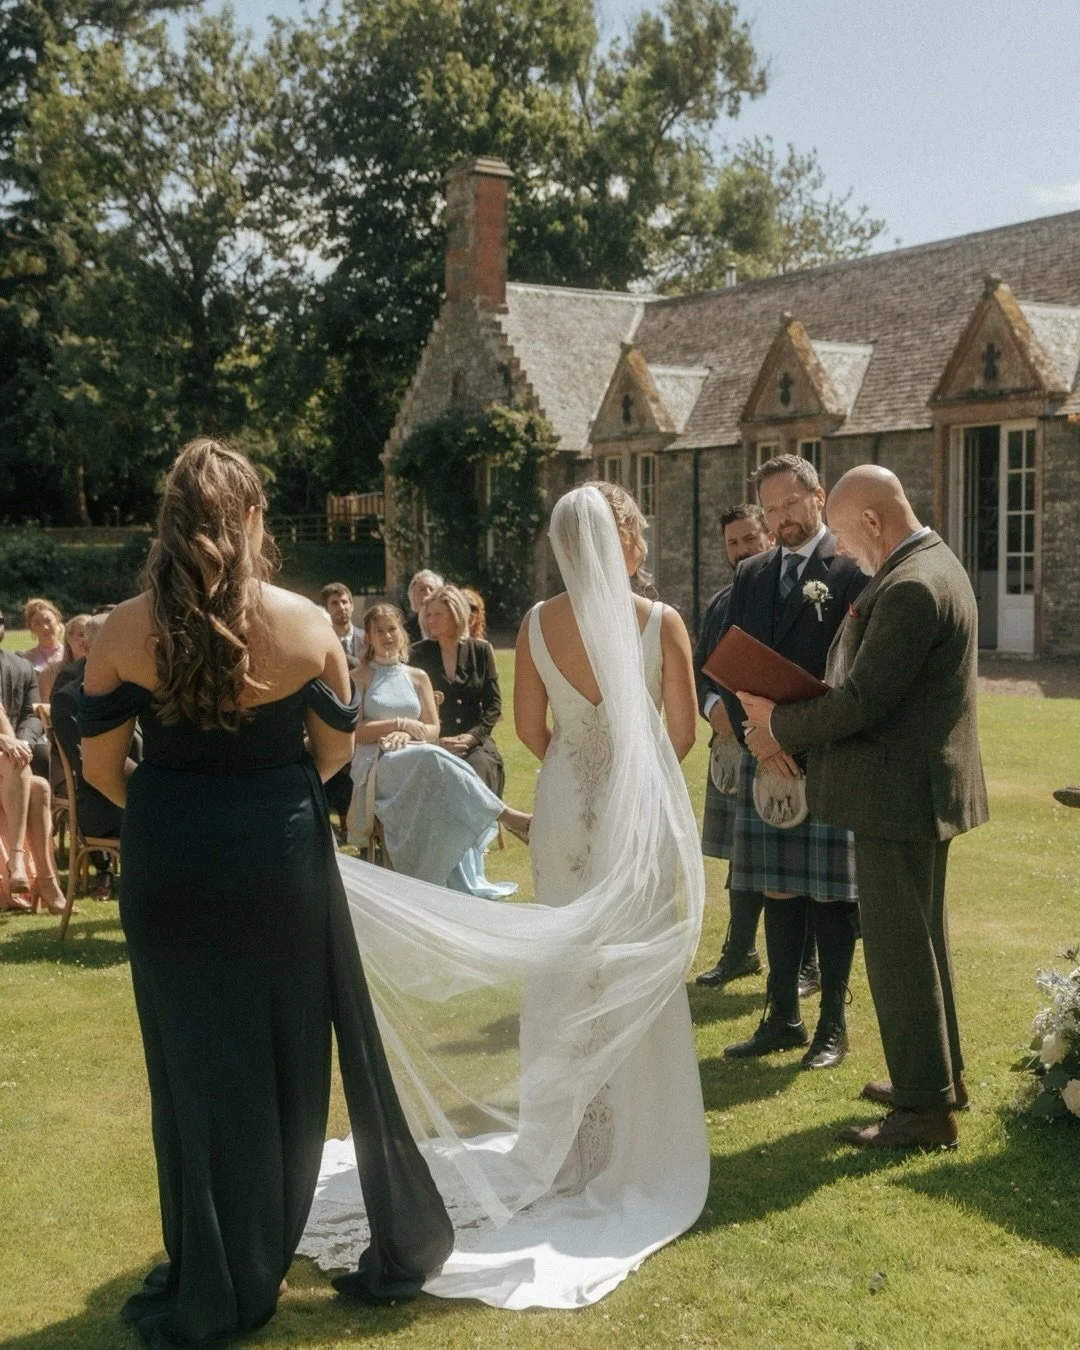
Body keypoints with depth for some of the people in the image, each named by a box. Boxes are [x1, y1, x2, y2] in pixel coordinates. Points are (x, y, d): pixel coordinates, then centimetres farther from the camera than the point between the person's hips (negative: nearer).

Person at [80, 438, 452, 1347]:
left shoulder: (125, 631, -8)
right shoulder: (304, 623, -8)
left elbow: (102, 767, -1)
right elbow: (336, 748, 4)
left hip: (169, 866, 0)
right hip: (279, 859, 0)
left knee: (196, 1067, 11)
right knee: (290, 1057, 14)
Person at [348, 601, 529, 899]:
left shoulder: (417, 677, 19)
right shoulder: (360, 677, 9)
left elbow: (433, 730, 14)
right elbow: (354, 732, 1)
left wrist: (407, 734, -8)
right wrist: (400, 724, -6)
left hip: (418, 759, 3)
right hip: (376, 764, -3)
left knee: (448, 796, -34)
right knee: (435, 759, -37)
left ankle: (465, 885, -37)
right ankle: (507, 816, -39)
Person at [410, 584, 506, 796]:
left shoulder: (481, 650, 9)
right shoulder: (419, 653, 8)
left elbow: (493, 704, 7)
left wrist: (470, 737, -8)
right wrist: (437, 741, -9)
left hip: (475, 745, 0)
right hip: (433, 745, 0)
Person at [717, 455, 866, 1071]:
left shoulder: (853, 570, -5)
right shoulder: (752, 575, 13)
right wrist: (758, 738, -6)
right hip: (766, 760, 5)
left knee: (830, 894, 4)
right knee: (778, 892, 11)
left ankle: (833, 1025, 16)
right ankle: (783, 1019, 22)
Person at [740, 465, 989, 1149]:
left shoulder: (910, 588, -23)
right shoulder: (933, 565, 10)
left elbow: (861, 701, -25)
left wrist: (781, 725, -10)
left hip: (899, 794, -11)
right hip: (925, 785, 11)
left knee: (899, 950, -1)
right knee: (924, 936, 21)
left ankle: (925, 1107, 9)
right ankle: (941, 1073, 35)